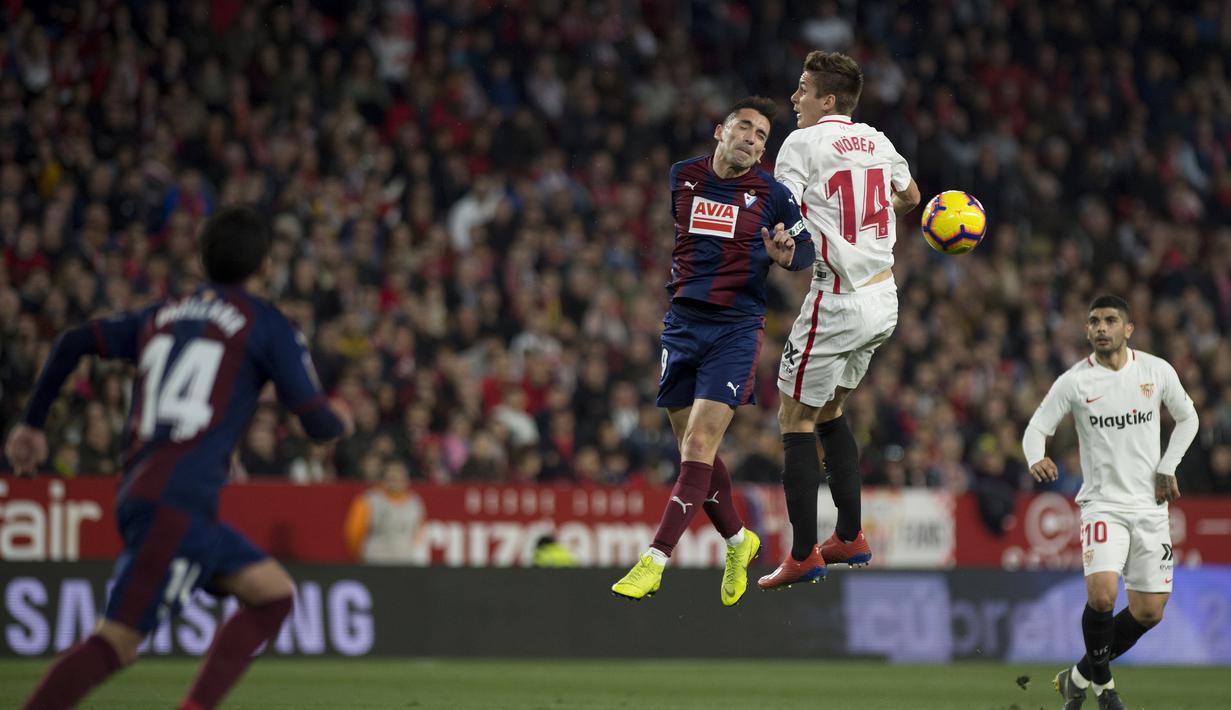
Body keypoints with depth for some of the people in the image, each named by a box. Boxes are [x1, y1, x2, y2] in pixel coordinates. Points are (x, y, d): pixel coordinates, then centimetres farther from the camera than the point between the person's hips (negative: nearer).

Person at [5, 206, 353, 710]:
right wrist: (340, 420, 25)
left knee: (273, 594, 14)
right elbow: (318, 423, 2)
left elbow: (73, 343, 19)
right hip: (177, 505, -8)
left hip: (138, 493, 8)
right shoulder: (266, 325, 1)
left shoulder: (163, 314, 20)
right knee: (117, 641, -13)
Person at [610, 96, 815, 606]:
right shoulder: (679, 177, 6)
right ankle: (738, 541, 31)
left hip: (736, 329, -3)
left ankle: (654, 563, -18)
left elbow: (807, 248, 11)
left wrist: (785, 255, -10)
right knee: (693, 450, 8)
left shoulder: (772, 195, 1)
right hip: (681, 324, 3)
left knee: (699, 444, -15)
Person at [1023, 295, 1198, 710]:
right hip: (1102, 504, -3)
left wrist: (1167, 468, 4)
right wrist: (1036, 459, -24)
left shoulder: (1157, 371, 1)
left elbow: (1187, 418, 15)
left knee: (1148, 613, 1)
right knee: (1101, 595, -24)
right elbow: (1037, 427, -2)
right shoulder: (1073, 382, -5)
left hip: (1150, 505, 3)